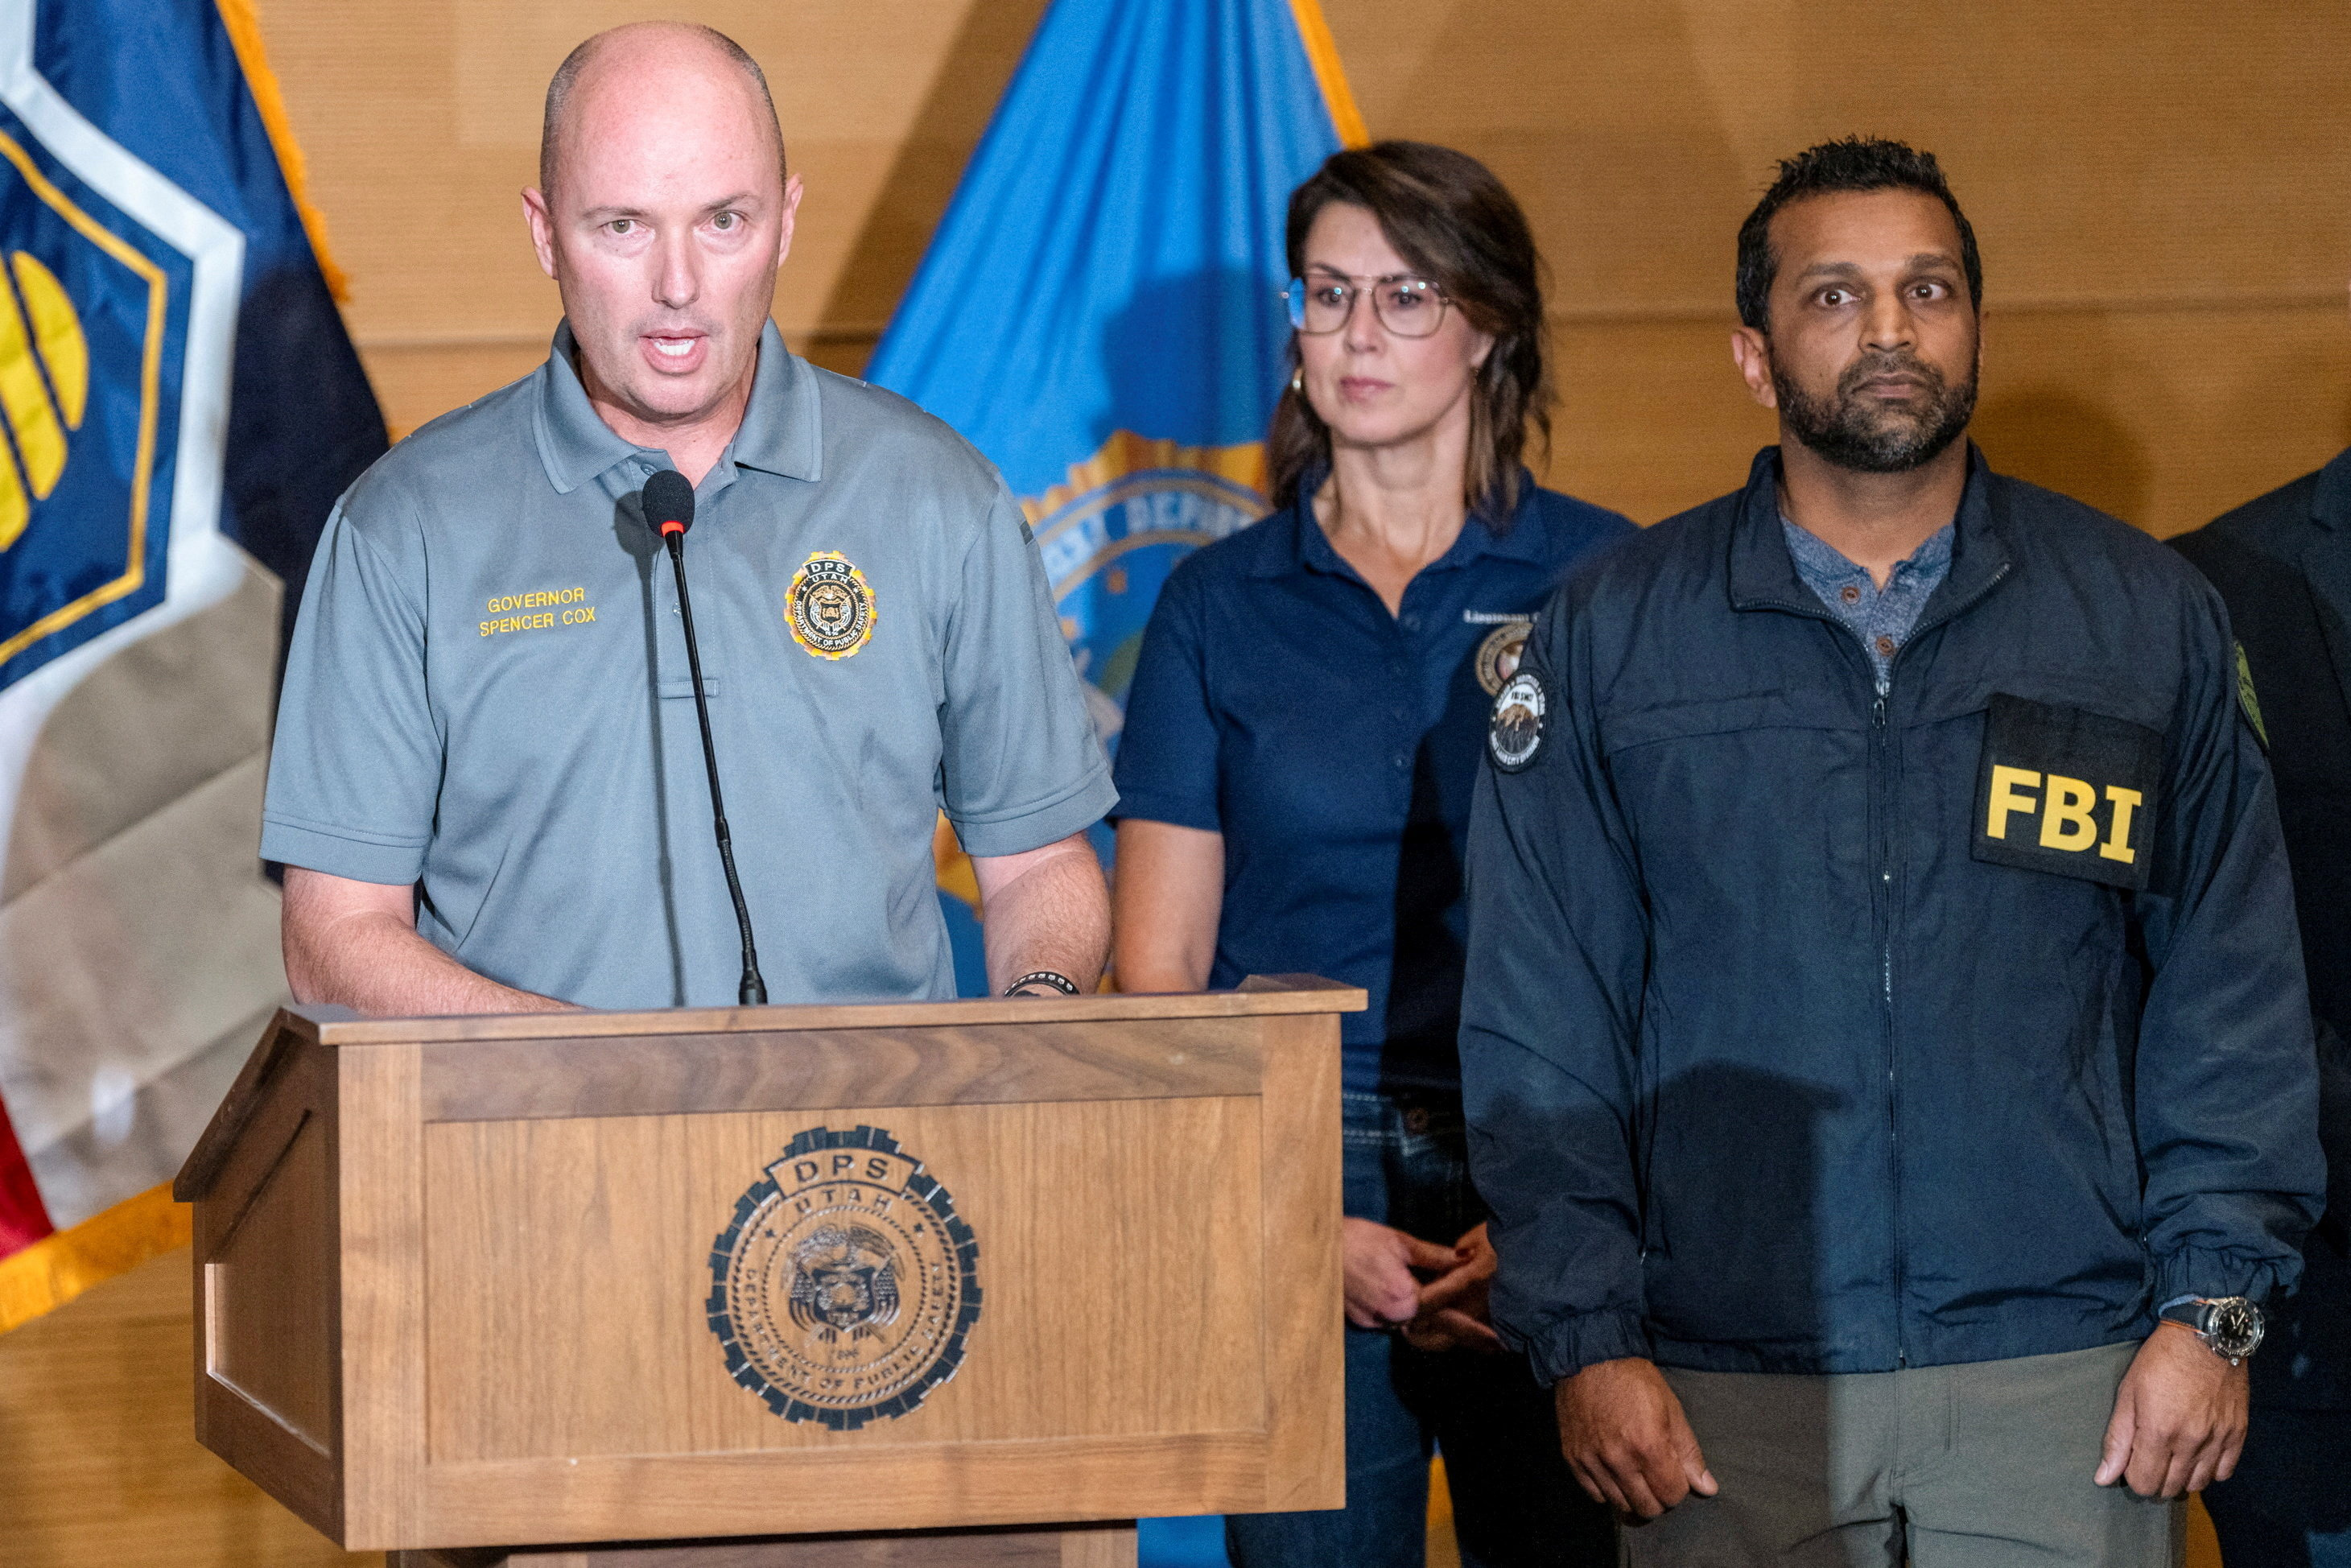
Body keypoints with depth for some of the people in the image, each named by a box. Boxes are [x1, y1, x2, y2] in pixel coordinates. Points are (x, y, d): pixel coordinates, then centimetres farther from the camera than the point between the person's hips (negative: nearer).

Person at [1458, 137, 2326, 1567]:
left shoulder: (2150, 618, 8)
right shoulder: (1610, 638, 6)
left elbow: (2234, 987, 8)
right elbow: (1539, 1016, 5)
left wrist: (2210, 1306, -1)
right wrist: (1587, 1338, -3)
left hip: (2069, 1391, 0)